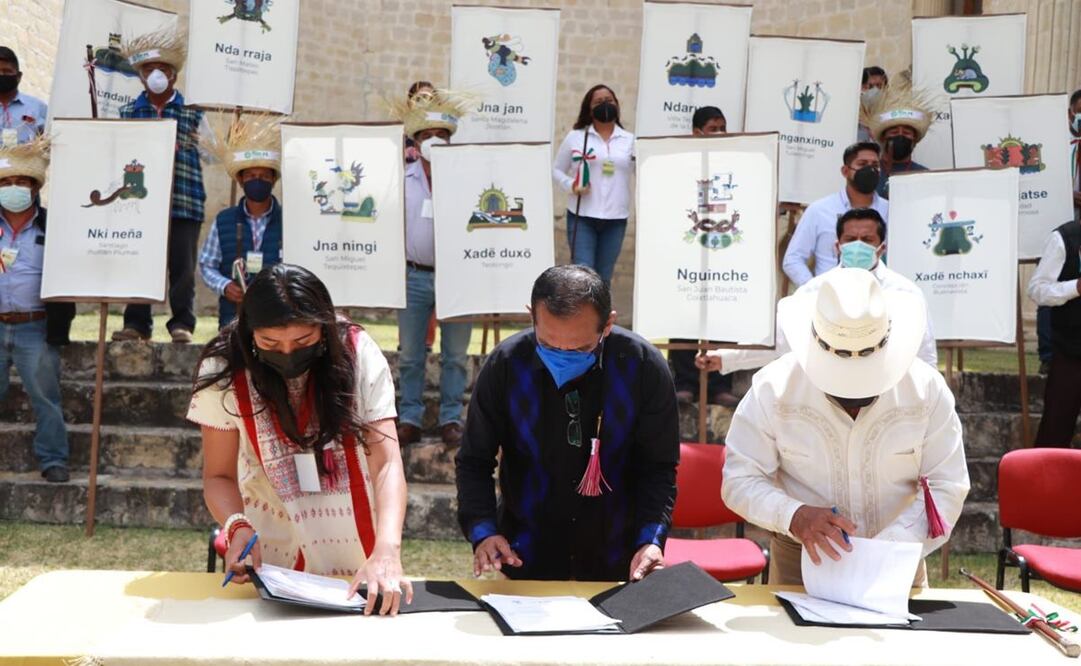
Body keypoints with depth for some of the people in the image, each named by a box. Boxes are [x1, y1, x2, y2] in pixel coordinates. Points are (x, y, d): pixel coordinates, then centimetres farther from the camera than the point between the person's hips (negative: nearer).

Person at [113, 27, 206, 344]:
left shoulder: (192, 110, 8)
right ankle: (136, 322, 12)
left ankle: (182, 322, 8)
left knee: (182, 264, 0)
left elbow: (185, 147, 3)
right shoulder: (129, 111, 12)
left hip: (183, 198, -2)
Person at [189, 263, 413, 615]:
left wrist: (387, 551, -30)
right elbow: (219, 475, -2)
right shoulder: (225, 371, -9)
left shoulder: (358, 355, -11)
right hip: (271, 560, -1)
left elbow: (386, 464, -16)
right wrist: (236, 526, -22)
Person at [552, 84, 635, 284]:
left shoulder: (629, 140, 9)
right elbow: (556, 169, 8)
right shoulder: (575, 137, 5)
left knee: (604, 277, 11)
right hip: (582, 216, -2)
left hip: (616, 218, 2)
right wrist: (571, 186, -10)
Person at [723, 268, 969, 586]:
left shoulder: (927, 387, -7)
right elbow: (740, 480, -9)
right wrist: (794, 516, -28)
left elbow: (946, 487, -5)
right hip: (800, 563, -1)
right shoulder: (773, 387, -11)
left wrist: (888, 548, -20)